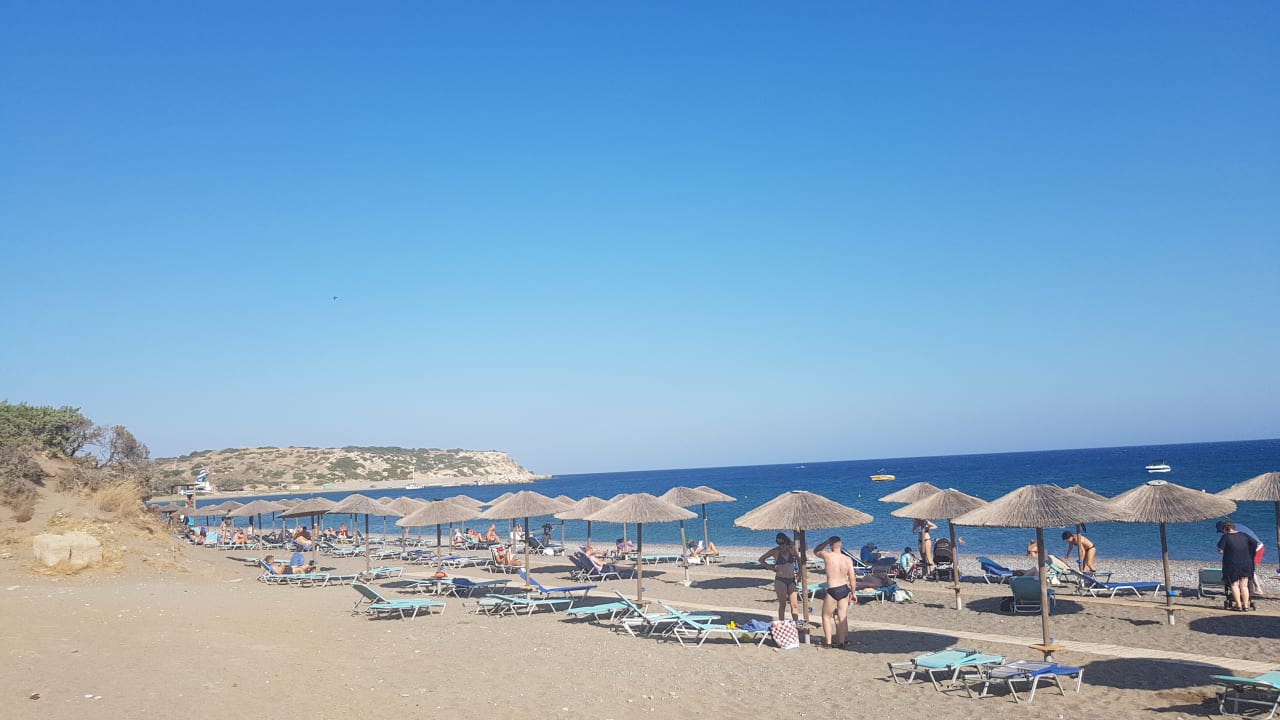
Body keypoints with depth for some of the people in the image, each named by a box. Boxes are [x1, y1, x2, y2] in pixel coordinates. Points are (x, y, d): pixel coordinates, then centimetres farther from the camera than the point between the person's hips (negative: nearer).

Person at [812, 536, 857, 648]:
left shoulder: (827, 556, -10)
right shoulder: (848, 559, -2)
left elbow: (816, 551, 12)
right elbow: (852, 579, -1)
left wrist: (827, 541, 10)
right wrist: (852, 593, 10)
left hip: (832, 591, -3)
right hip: (844, 589, 3)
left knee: (826, 617, 13)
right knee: (842, 618, 14)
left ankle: (829, 643, 9)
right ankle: (842, 641, 18)